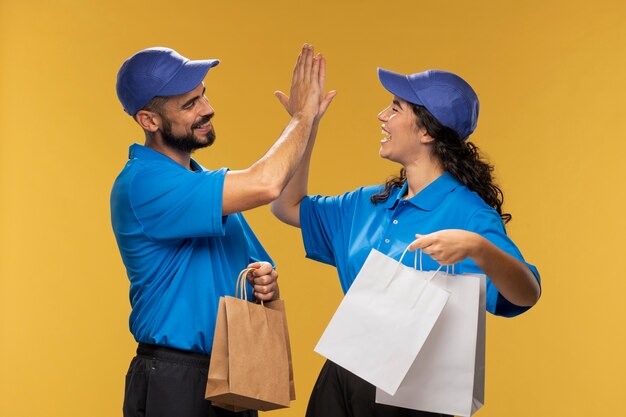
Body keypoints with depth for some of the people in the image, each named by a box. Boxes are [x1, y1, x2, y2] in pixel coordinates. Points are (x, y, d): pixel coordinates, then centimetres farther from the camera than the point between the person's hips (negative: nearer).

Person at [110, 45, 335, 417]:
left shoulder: (209, 186, 12)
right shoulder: (142, 183, -17)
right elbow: (265, 185, -26)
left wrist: (265, 284, -6)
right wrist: (304, 113, -11)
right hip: (173, 385, -8)